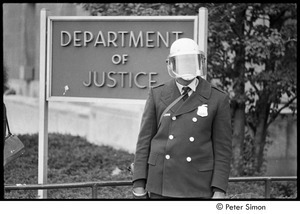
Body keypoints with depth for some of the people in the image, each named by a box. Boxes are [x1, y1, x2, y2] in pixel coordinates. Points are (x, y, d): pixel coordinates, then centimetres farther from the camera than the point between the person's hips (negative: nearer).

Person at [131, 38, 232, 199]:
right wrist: (139, 184, -2)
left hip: (198, 186, -1)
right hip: (161, 185, 2)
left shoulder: (218, 99, -1)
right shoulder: (157, 95, 4)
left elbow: (222, 148, -1)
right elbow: (145, 140, 4)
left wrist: (219, 191, -8)